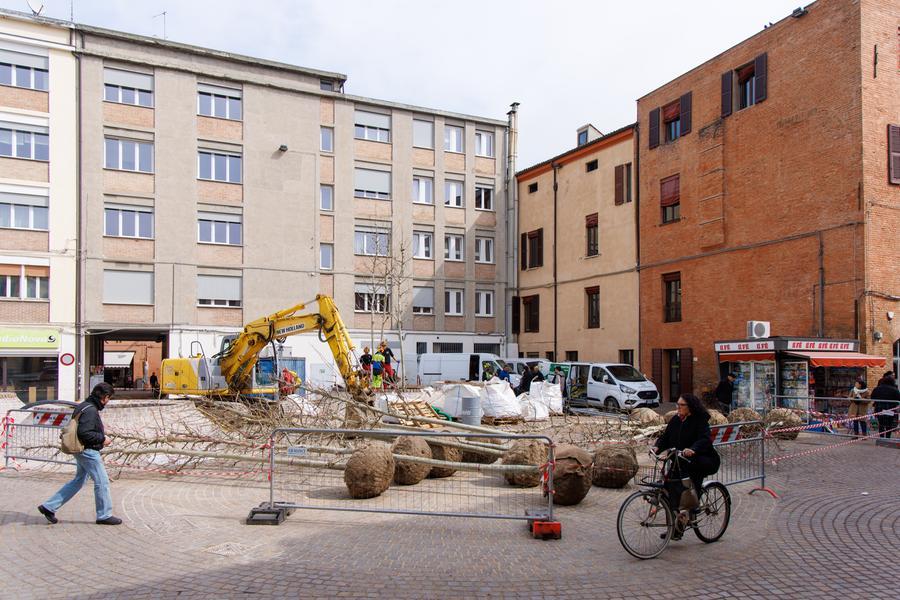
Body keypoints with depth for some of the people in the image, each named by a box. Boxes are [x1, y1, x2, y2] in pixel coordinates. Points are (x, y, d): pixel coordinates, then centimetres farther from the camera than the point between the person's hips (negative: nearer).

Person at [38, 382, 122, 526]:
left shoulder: (84, 406, 12)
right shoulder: (90, 410, -21)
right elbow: (84, 433, -27)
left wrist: (101, 437, 13)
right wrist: (102, 438, -15)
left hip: (82, 451, 10)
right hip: (88, 451, -10)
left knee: (78, 481, 19)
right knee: (102, 482, -1)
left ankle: (49, 507, 21)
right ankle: (104, 515, 7)